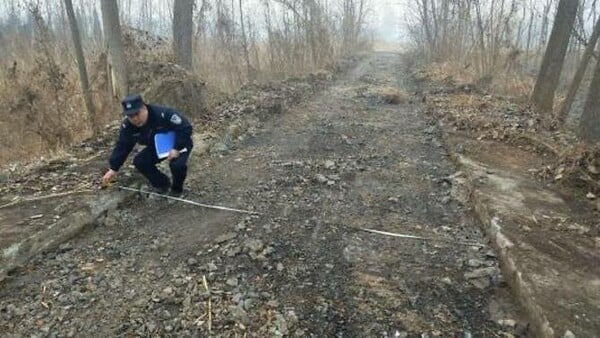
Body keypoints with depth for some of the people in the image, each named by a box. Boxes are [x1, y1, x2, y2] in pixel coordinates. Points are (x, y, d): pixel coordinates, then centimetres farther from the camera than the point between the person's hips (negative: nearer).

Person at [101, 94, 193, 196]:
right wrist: (114, 168, -9)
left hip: (180, 144, -6)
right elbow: (122, 147, -6)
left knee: (177, 164, -33)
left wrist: (177, 148, -36)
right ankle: (162, 184, 10)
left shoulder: (163, 114, -35)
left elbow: (186, 127, -32)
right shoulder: (127, 126, -15)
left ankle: (177, 188, 0)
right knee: (139, 162, -13)